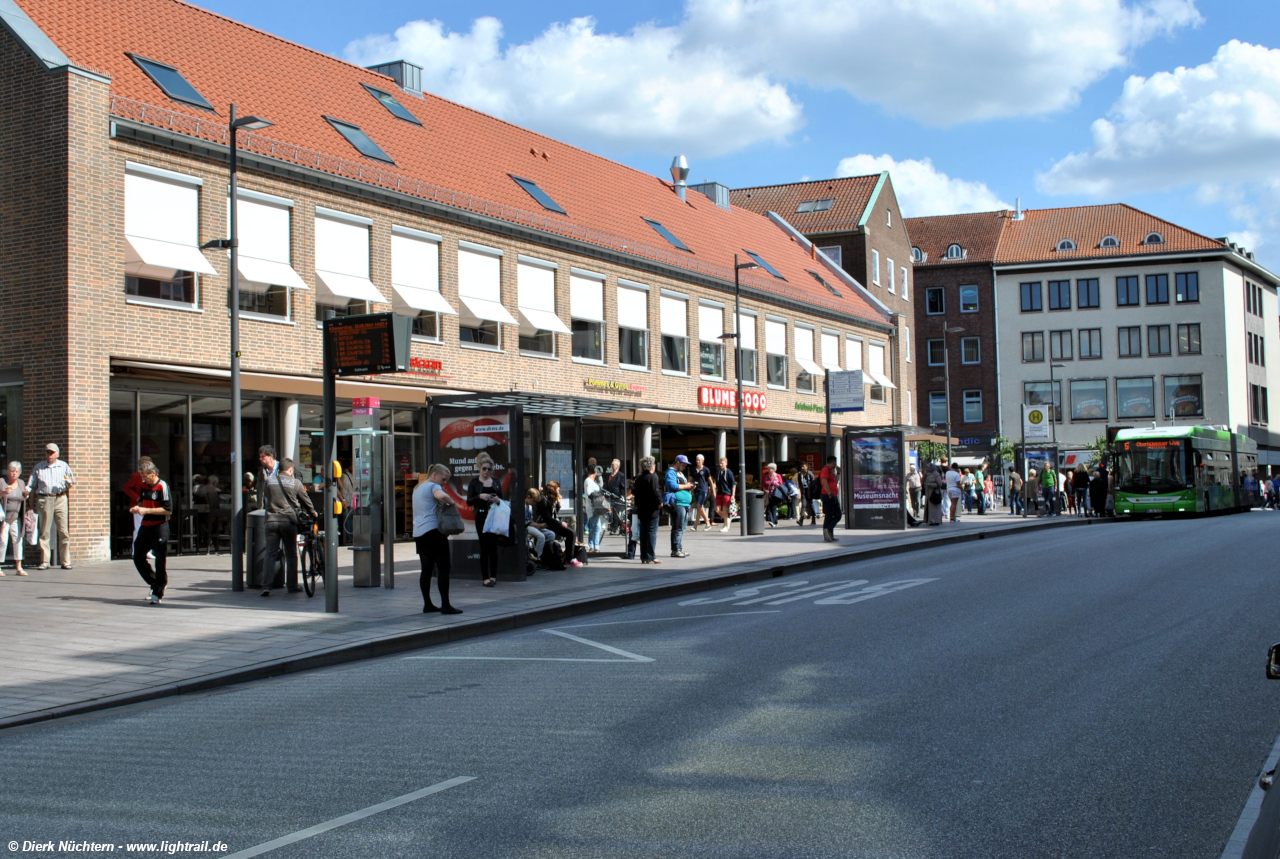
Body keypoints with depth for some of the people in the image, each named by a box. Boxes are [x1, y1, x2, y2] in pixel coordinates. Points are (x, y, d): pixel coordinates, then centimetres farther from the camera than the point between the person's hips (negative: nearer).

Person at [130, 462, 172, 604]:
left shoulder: (162, 487, -13)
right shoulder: (143, 485, 10)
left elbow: (168, 510, -18)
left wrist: (146, 510, -19)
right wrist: (137, 507, 2)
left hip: (159, 527, -8)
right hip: (145, 527, 8)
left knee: (160, 561, -3)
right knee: (138, 557, 9)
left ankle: (158, 593, 7)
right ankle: (155, 584, 24)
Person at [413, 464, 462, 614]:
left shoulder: (417, 488, 22)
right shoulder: (433, 486, -7)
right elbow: (442, 496, -30)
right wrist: (451, 501, -10)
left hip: (418, 533, 9)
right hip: (433, 531, -9)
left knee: (426, 569, 11)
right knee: (443, 568, -6)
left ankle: (427, 604, 13)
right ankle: (445, 605, -9)